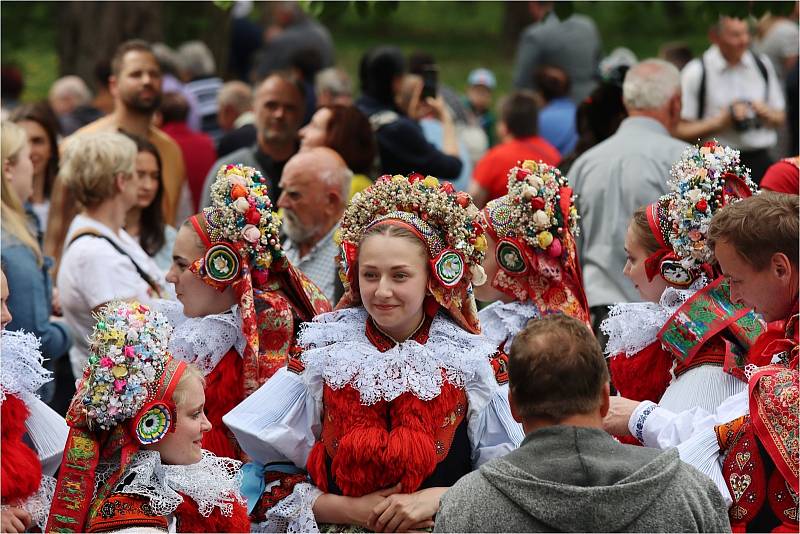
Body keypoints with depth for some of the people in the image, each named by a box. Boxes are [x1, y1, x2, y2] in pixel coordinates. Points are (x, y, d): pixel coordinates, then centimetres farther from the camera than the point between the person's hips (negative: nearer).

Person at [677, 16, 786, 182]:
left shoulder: (762, 65, 9)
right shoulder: (696, 73, -4)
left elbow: (780, 118, 18)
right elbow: (681, 130, -5)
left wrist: (766, 114, -4)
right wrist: (722, 121, -14)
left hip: (760, 160, 4)